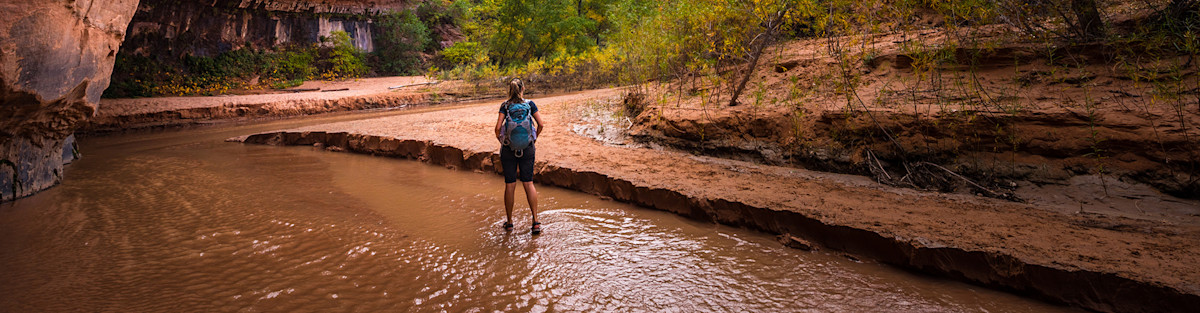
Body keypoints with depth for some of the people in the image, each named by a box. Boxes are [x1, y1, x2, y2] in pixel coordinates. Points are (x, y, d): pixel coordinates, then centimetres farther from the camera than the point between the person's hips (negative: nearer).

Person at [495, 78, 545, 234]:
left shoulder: (505, 105, -1)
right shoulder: (530, 104, 1)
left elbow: (498, 127, -9)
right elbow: (541, 124, 1)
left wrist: (500, 139, 9)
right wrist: (534, 138, 16)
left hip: (508, 147, -1)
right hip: (527, 148, 1)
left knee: (510, 185, 7)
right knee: (528, 183, 7)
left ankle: (509, 222, 16)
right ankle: (535, 222, 2)